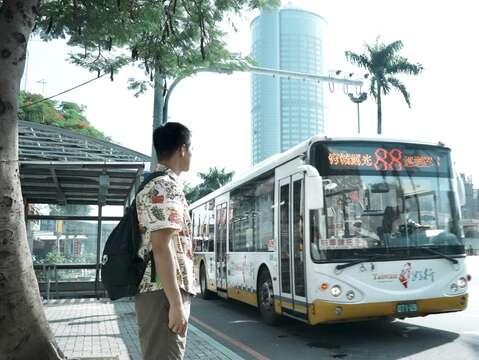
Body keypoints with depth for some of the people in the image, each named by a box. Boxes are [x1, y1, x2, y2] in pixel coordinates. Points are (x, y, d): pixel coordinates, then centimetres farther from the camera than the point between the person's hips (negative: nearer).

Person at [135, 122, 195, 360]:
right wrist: (176, 303, -21)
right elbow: (161, 247, -21)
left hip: (160, 291, 10)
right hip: (164, 292, -10)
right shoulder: (166, 188, -13)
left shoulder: (152, 185, 18)